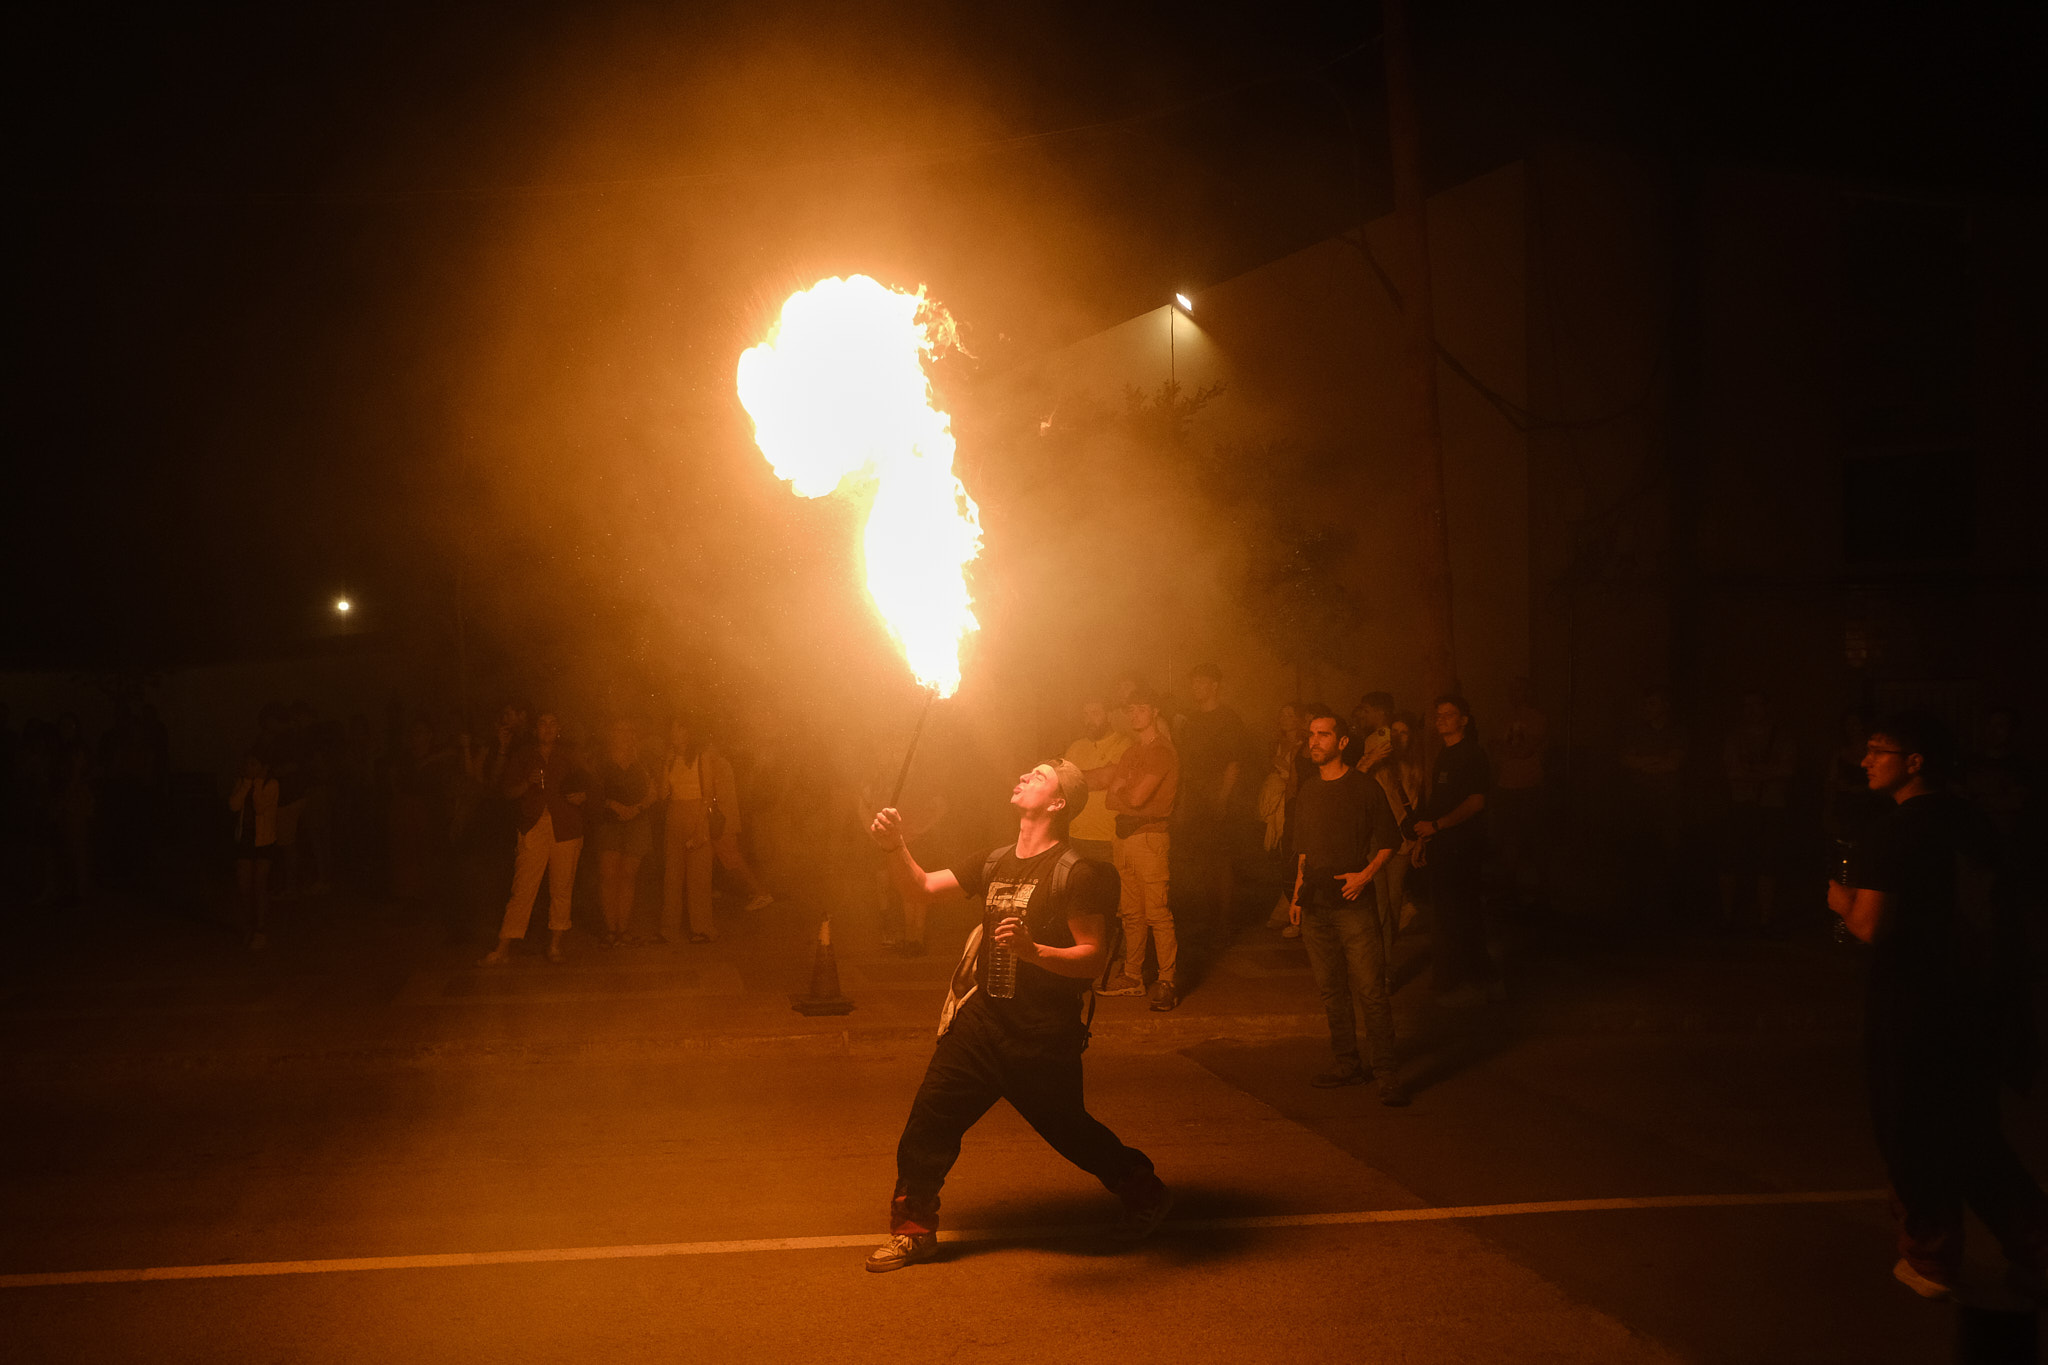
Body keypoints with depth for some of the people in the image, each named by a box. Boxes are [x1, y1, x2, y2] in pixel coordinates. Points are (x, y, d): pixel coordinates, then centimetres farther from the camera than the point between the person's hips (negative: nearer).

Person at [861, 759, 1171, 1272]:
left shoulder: (1077, 874, -11)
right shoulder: (996, 863, 10)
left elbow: (1092, 958, -16)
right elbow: (922, 887, 12)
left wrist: (1033, 950, -32)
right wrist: (895, 847, -6)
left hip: (1043, 1038, -6)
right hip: (981, 1023, 6)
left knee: (1069, 1130, 8)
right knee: (929, 1121, 1)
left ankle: (1146, 1193, 33)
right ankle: (914, 1229, 16)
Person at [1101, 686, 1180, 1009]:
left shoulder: (1162, 753, -8)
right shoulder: (1132, 751, 20)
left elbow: (1136, 797, -15)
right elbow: (1112, 797, 19)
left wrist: (1120, 789, 4)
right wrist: (1124, 788, 0)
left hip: (1151, 836, -8)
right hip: (1124, 836, 8)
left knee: (1157, 913, -9)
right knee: (1131, 913, 11)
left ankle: (1167, 981, -7)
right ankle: (1132, 977, 17)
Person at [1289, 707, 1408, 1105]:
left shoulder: (1364, 788, -3)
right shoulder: (1307, 792, 14)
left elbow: (1388, 840, 0)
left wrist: (1366, 874, -14)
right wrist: (1298, 892, 14)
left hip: (1354, 904, -6)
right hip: (1315, 907, 6)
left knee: (1371, 990, -9)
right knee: (1330, 990, 9)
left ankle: (1387, 1074, -6)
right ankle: (1347, 1065, 17)